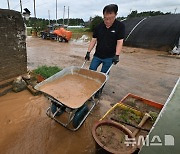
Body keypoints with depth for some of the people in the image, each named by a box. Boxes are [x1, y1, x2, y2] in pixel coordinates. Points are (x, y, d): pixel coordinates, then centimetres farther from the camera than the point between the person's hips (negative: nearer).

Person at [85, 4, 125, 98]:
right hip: (97, 55, 3)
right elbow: (94, 40, 2)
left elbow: (119, 42, -12)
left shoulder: (120, 26, -8)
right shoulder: (99, 27, 0)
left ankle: (99, 90, 24)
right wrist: (88, 52, -3)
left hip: (109, 57, -3)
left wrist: (117, 55, -20)